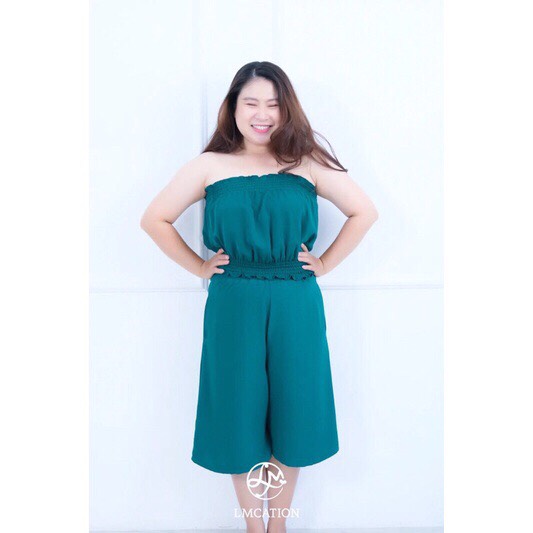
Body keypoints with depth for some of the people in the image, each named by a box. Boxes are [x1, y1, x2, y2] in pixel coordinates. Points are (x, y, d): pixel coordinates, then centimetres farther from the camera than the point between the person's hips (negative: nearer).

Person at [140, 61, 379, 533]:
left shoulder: (307, 163, 2)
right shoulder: (210, 166, 2)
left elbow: (365, 212, 5)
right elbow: (155, 219, 5)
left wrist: (325, 264, 0)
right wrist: (198, 267, 0)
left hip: (296, 308, 1)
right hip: (233, 307, 0)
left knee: (291, 413, 10)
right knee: (240, 414, 9)